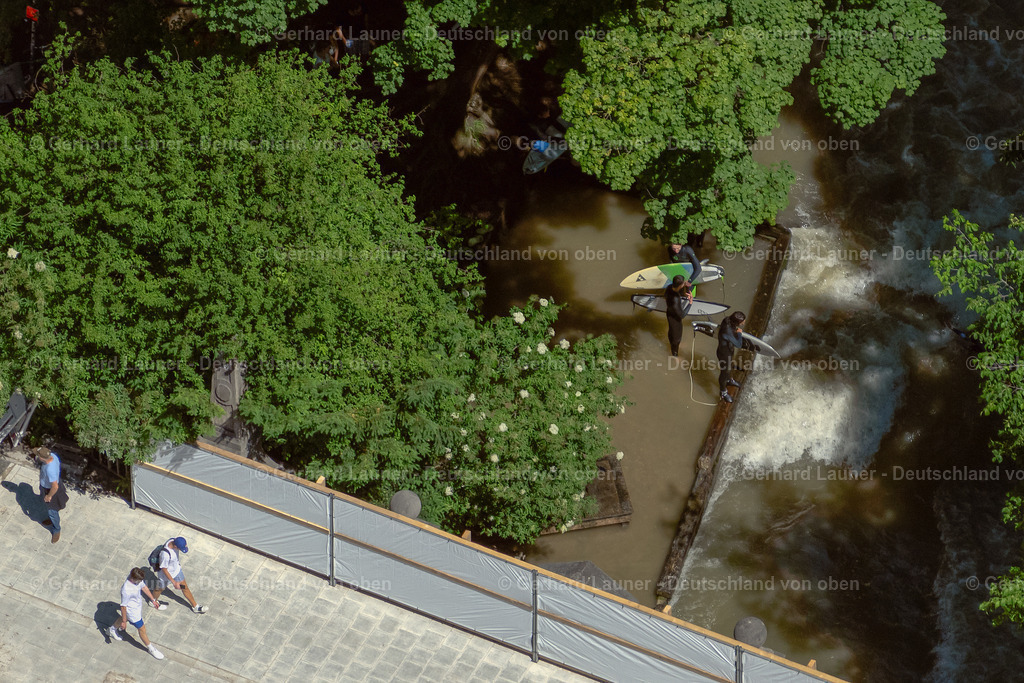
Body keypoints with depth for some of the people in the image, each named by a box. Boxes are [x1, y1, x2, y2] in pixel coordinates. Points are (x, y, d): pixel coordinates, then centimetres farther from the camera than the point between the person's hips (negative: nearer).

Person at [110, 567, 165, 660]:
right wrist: (124, 622, -17)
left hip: (137, 605, 8)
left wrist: (153, 600, 9)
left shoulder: (137, 578, -21)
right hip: (132, 611, -8)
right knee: (142, 630, 11)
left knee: (124, 618, 35)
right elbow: (123, 606, -28)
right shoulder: (126, 590, -42)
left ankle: (113, 629, 64)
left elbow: (143, 587, 0)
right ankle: (151, 649, 33)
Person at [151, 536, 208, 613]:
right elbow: (164, 569, -31)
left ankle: (195, 607, 34)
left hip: (176, 570, 6)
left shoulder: (174, 541, -22)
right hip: (166, 575, -6)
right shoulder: (165, 554, -44)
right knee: (160, 589, 23)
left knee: (185, 588, 18)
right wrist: (174, 582, -25)